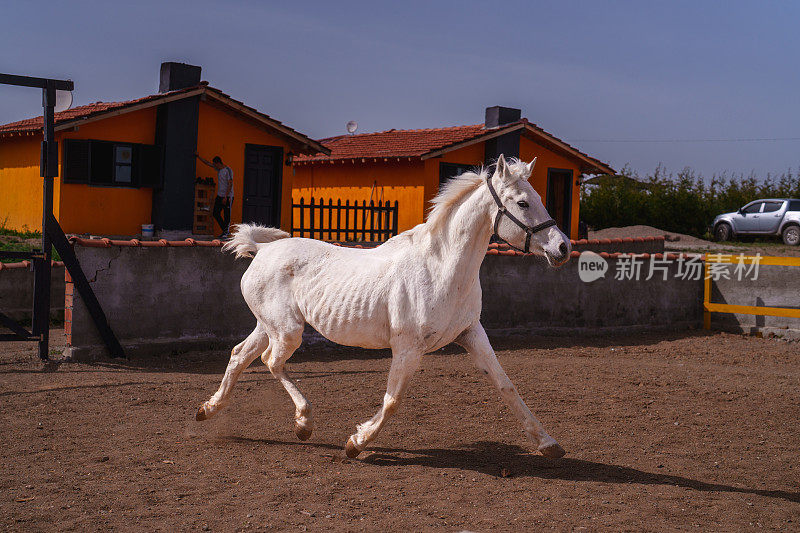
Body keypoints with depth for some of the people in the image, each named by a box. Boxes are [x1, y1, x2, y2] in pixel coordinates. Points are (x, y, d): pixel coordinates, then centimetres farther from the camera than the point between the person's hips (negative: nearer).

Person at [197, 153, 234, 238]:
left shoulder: (228, 170, -14)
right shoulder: (219, 169, 10)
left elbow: (230, 184, -18)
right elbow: (207, 163, 23)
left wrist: (225, 197, -22)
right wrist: (198, 156, 24)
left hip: (227, 197, -9)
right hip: (219, 196, 9)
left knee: (227, 215, -4)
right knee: (216, 213, 6)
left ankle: (226, 232, 6)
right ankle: (226, 231, 14)